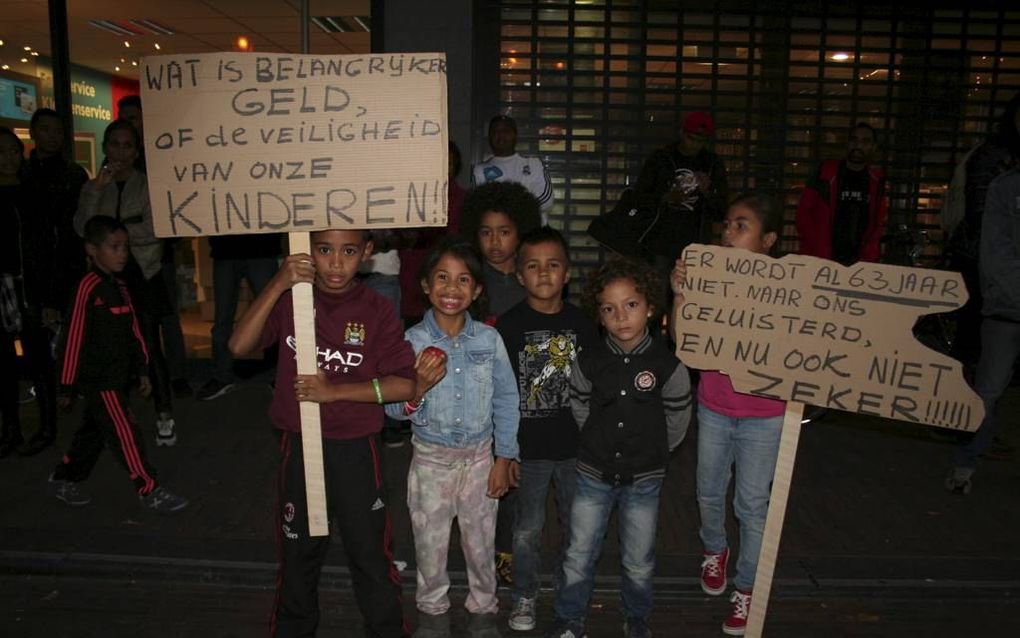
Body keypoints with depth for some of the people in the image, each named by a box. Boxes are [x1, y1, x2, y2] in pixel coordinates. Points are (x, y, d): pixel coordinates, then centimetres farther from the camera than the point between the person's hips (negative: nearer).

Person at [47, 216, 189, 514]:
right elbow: (73, 338, -15)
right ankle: (150, 492, 2)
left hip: (119, 376, 8)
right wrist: (68, 386, -12)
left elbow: (133, 330, 15)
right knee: (126, 434, -5)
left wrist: (142, 370, 16)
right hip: (98, 380, -8)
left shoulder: (119, 286, 10)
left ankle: (62, 479, 36)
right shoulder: (88, 287, -16)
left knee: (93, 432, 19)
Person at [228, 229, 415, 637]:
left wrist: (335, 391, -22)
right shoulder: (289, 299, -5)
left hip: (355, 450, -2)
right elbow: (239, 346, -18)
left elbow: (404, 385, -15)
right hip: (299, 446, 2)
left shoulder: (375, 310, -11)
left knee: (370, 553, 10)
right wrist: (277, 285, -27)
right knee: (298, 550, 21)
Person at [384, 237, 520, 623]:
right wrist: (419, 389, -32)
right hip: (431, 457, 0)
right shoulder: (413, 341, -12)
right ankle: (432, 606, 43)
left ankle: (483, 605, 43)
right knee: (430, 542, 16)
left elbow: (506, 399, -2)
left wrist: (503, 459, -1)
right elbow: (395, 410, -11)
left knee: (480, 541, 17)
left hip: (479, 455, 1)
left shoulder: (489, 339, -9)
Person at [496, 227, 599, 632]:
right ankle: (524, 596, 32)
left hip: (576, 446, 2)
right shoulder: (509, 325, -8)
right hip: (529, 447, -2)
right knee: (528, 528, 11)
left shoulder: (582, 324, -1)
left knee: (576, 523, 18)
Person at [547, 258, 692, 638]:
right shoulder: (589, 362, -11)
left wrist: (650, 452, 8)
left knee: (639, 563, 15)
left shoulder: (668, 364, -14)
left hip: (644, 478, -1)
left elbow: (678, 420, -1)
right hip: (594, 474, 1)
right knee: (579, 557, 11)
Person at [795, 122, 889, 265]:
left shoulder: (877, 181, 9)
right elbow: (804, 211, 1)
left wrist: (865, 256, -8)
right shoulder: (827, 172, 5)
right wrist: (816, 252, -8)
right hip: (820, 260, -1)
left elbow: (880, 222, 7)